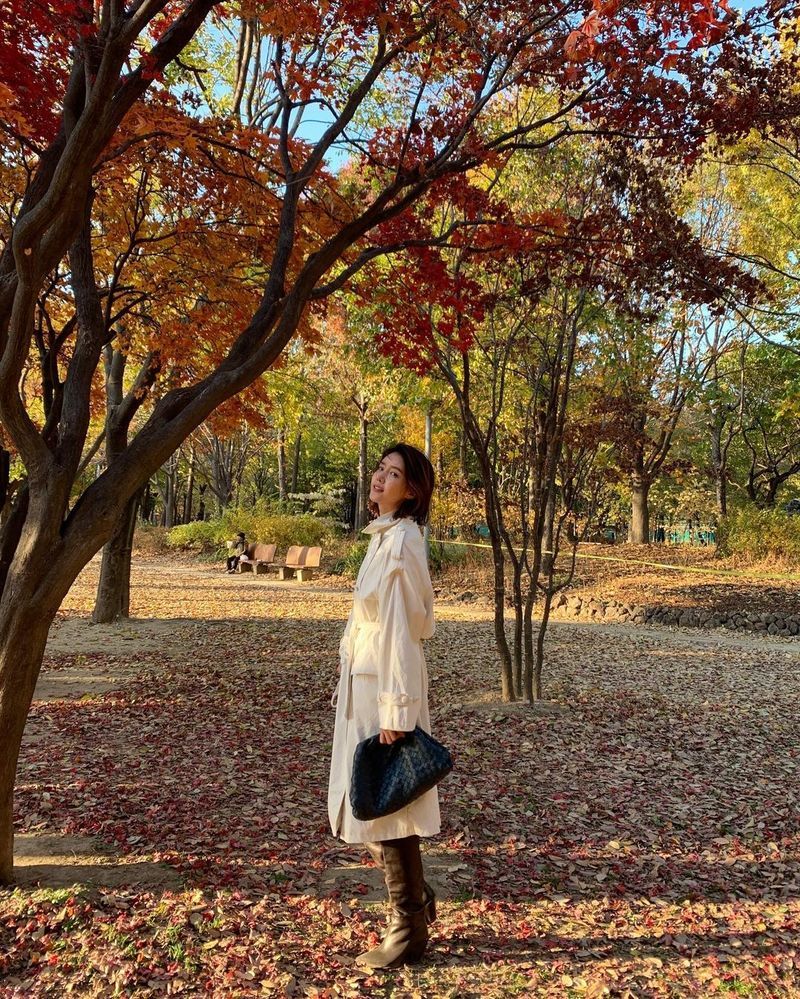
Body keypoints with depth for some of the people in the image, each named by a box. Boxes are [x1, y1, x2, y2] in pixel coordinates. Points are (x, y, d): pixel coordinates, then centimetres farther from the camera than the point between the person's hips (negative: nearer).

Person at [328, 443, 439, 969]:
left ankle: (409, 931, 22)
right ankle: (416, 898, 38)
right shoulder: (384, 535, 11)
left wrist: (394, 709, -20)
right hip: (365, 680, 9)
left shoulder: (403, 540, -17)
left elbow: (401, 628, -21)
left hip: (386, 684, -9)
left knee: (388, 804, 4)